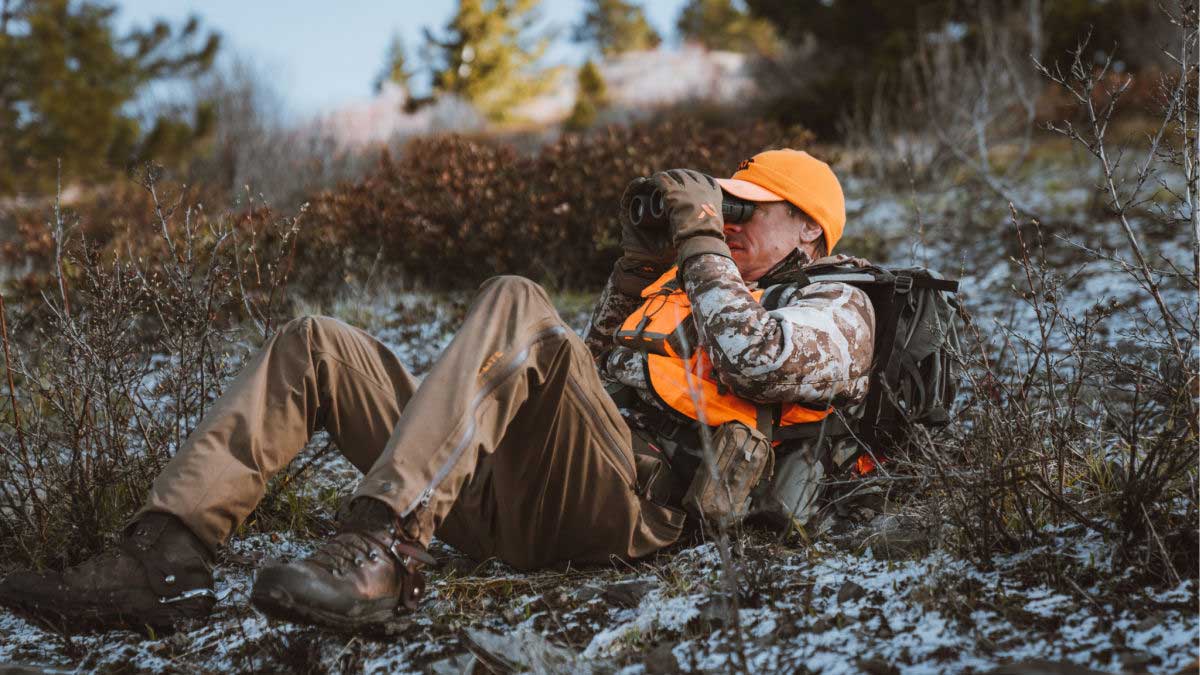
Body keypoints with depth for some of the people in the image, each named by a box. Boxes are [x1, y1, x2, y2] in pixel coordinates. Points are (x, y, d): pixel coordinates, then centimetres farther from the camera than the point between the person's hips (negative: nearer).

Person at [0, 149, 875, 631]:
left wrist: (702, 240, 2)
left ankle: (380, 556, -42)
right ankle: (164, 560, -16)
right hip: (513, 494, 9)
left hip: (630, 498, -8)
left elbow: (754, 360, -10)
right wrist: (642, 257, 28)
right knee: (315, 346, -1)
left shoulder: (833, 309, 13)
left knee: (517, 303, -33)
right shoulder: (714, 291, 37)